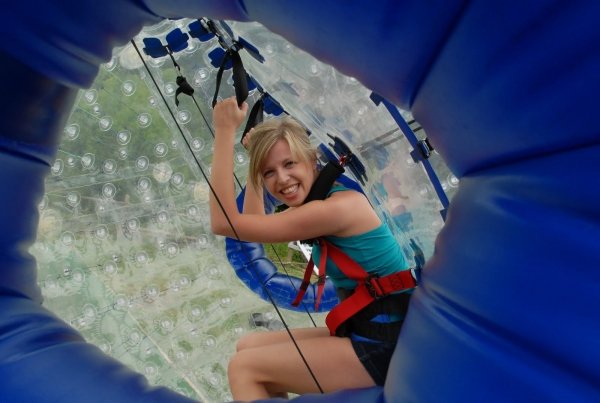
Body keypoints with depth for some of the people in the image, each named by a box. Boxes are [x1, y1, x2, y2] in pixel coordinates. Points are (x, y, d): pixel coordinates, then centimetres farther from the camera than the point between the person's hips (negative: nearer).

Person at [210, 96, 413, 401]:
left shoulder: (340, 205, -22)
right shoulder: (319, 203, 5)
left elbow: (225, 223, -21)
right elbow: (253, 225, 19)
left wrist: (225, 131, -18)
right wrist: (256, 157, 14)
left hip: (389, 346, -9)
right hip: (362, 336, 9)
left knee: (243, 367, -5)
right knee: (249, 347, 12)